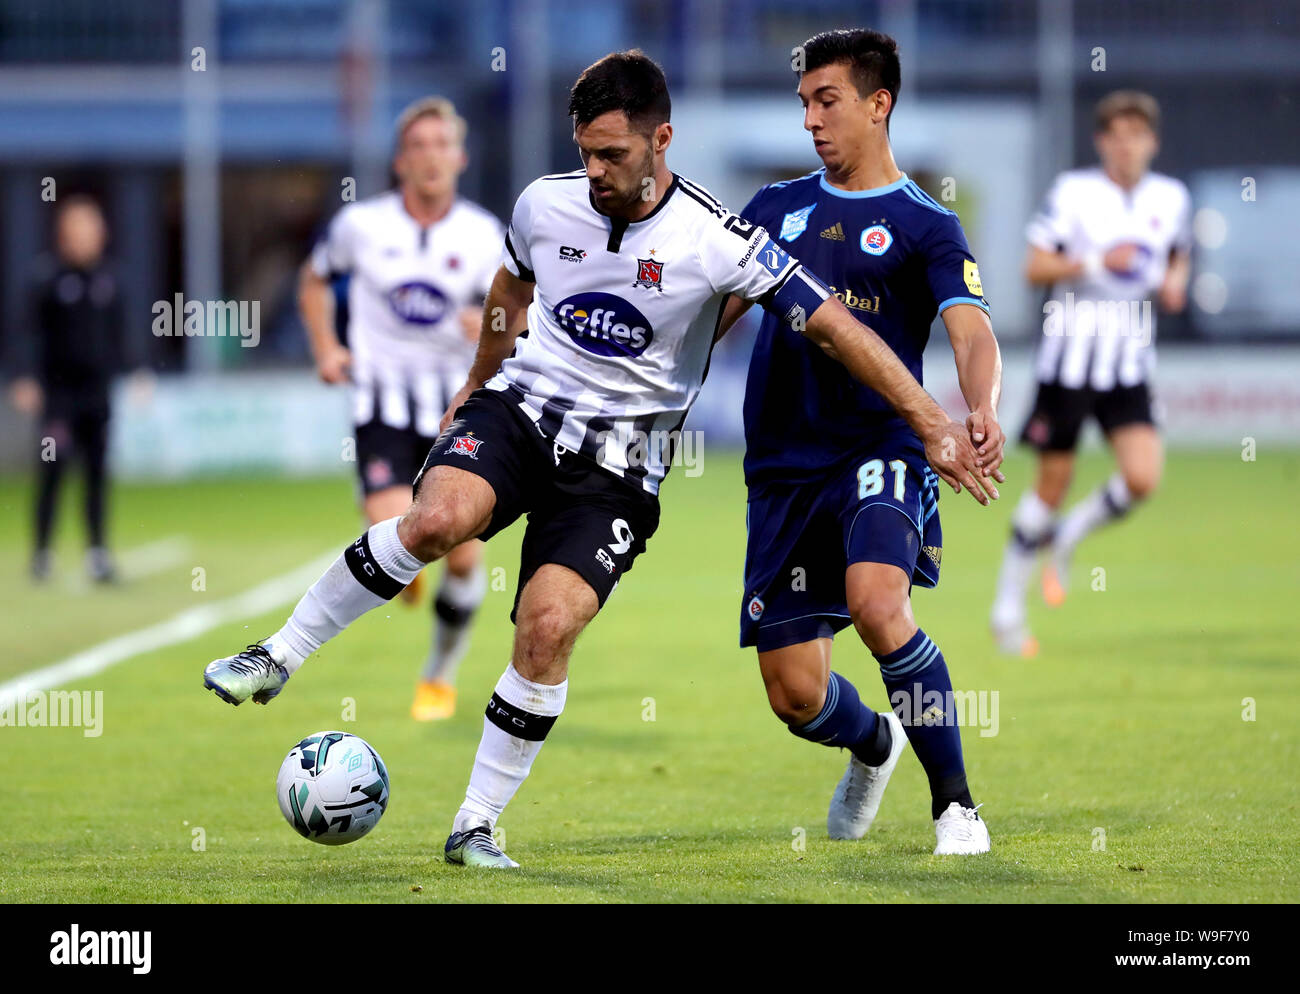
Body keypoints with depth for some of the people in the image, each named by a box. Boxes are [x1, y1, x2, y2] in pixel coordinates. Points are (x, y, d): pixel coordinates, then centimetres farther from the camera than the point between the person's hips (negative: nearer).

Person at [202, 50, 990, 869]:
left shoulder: (714, 240, -14)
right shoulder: (544, 204, -2)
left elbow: (836, 326, -12)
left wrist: (933, 424, -15)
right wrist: (478, 382, 35)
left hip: (616, 465, -2)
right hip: (521, 407, 2)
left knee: (548, 627, -19)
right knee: (439, 518, -30)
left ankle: (477, 825, -3)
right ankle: (279, 658, -16)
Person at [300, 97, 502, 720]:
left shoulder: (483, 236, -1)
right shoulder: (361, 225, -1)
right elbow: (314, 280, 17)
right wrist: (325, 348, 3)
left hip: (458, 402, 1)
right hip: (383, 397, -1)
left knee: (464, 554, -3)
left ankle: (440, 676, 22)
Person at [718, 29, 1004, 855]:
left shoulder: (925, 224, 2)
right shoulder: (777, 208, 15)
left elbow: (972, 331, -12)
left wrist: (982, 411, -33)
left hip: (879, 453, -4)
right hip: (783, 469, 4)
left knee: (876, 602, -33)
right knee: (794, 693, 1)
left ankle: (956, 805, -19)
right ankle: (874, 743, 38)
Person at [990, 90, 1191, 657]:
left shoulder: (1171, 199, 6)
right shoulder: (1072, 192, -5)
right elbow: (1035, 268, -6)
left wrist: (1175, 282, 2)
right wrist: (1097, 262, -20)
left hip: (1130, 367, 3)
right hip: (1069, 358, -3)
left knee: (1142, 478, -15)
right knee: (1052, 482, 1)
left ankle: (1065, 540, 14)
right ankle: (1008, 606, 16)